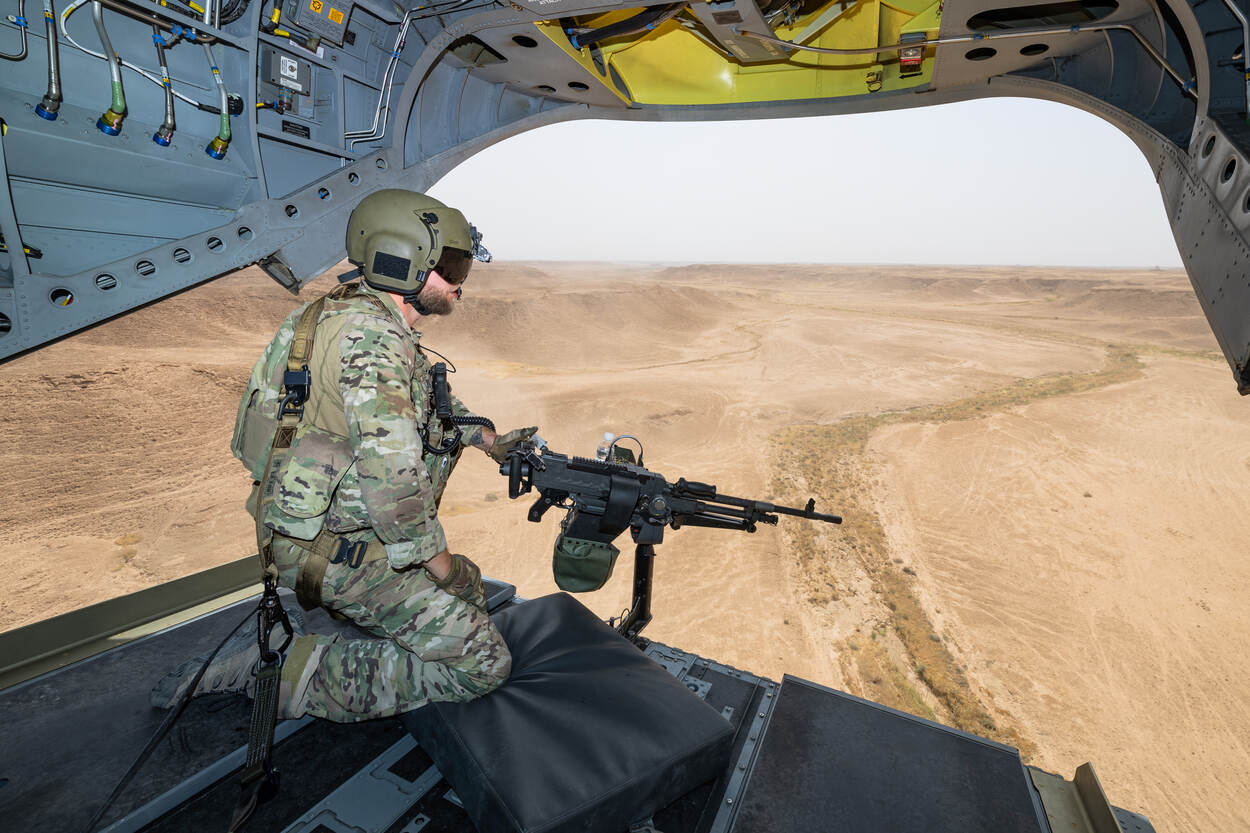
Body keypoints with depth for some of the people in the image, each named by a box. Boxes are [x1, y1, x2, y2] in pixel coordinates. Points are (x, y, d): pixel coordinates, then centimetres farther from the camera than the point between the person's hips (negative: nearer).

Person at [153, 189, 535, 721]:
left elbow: (428, 396, 27)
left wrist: (488, 438, 17)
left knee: (470, 592, 22)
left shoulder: (380, 324, 9)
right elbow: (391, 469, -31)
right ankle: (293, 672, -4)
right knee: (481, 665, -7)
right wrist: (437, 560, -18)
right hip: (335, 551, -10)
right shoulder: (369, 333, -23)